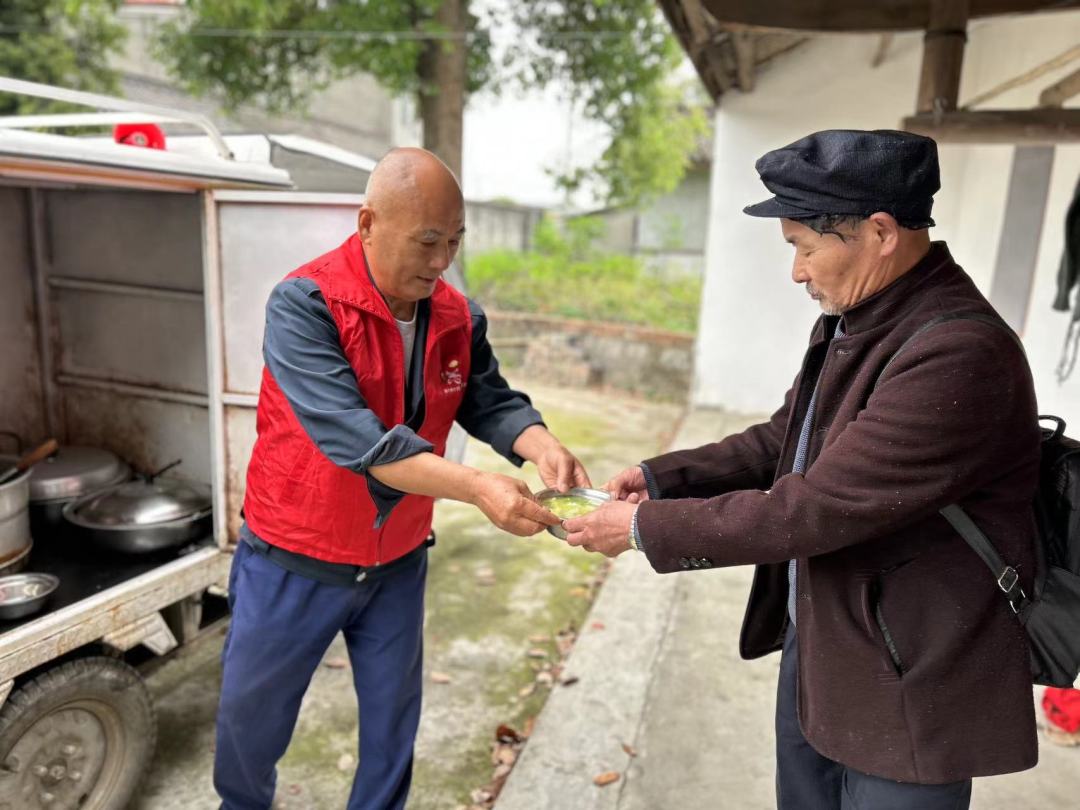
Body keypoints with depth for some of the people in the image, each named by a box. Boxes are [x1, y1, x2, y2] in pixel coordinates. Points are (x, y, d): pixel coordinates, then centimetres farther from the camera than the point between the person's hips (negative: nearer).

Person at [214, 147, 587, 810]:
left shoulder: (459, 318, -6)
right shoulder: (305, 305, -23)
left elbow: (492, 403, -6)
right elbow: (351, 435, -33)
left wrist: (543, 448, -29)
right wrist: (478, 487, -40)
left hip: (398, 563, 4)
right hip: (295, 564, -3)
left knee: (393, 720, 18)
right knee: (251, 714, 20)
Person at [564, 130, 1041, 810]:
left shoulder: (961, 354, -28)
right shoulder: (852, 320, 2)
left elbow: (815, 508, -29)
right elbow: (784, 441, 9)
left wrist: (647, 526, -20)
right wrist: (661, 478, -3)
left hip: (908, 687, -8)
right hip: (814, 644, 8)